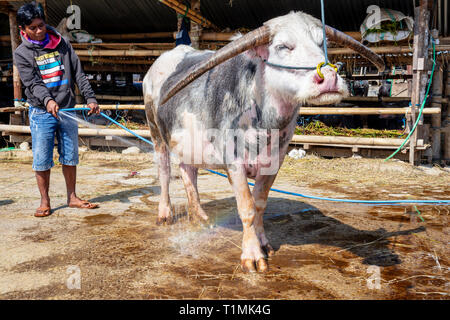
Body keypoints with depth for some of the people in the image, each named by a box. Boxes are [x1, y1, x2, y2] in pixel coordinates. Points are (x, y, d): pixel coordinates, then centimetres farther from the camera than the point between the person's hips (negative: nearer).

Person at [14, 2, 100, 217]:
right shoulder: (22, 53, -1)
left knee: (70, 157, 8)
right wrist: (47, 100, -31)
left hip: (67, 110, 3)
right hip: (41, 113, -2)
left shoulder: (62, 44, 7)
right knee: (42, 160, -1)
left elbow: (78, 74, 8)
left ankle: (72, 197, 20)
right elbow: (32, 83, -12)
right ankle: (45, 201, 13)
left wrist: (90, 98, -1)